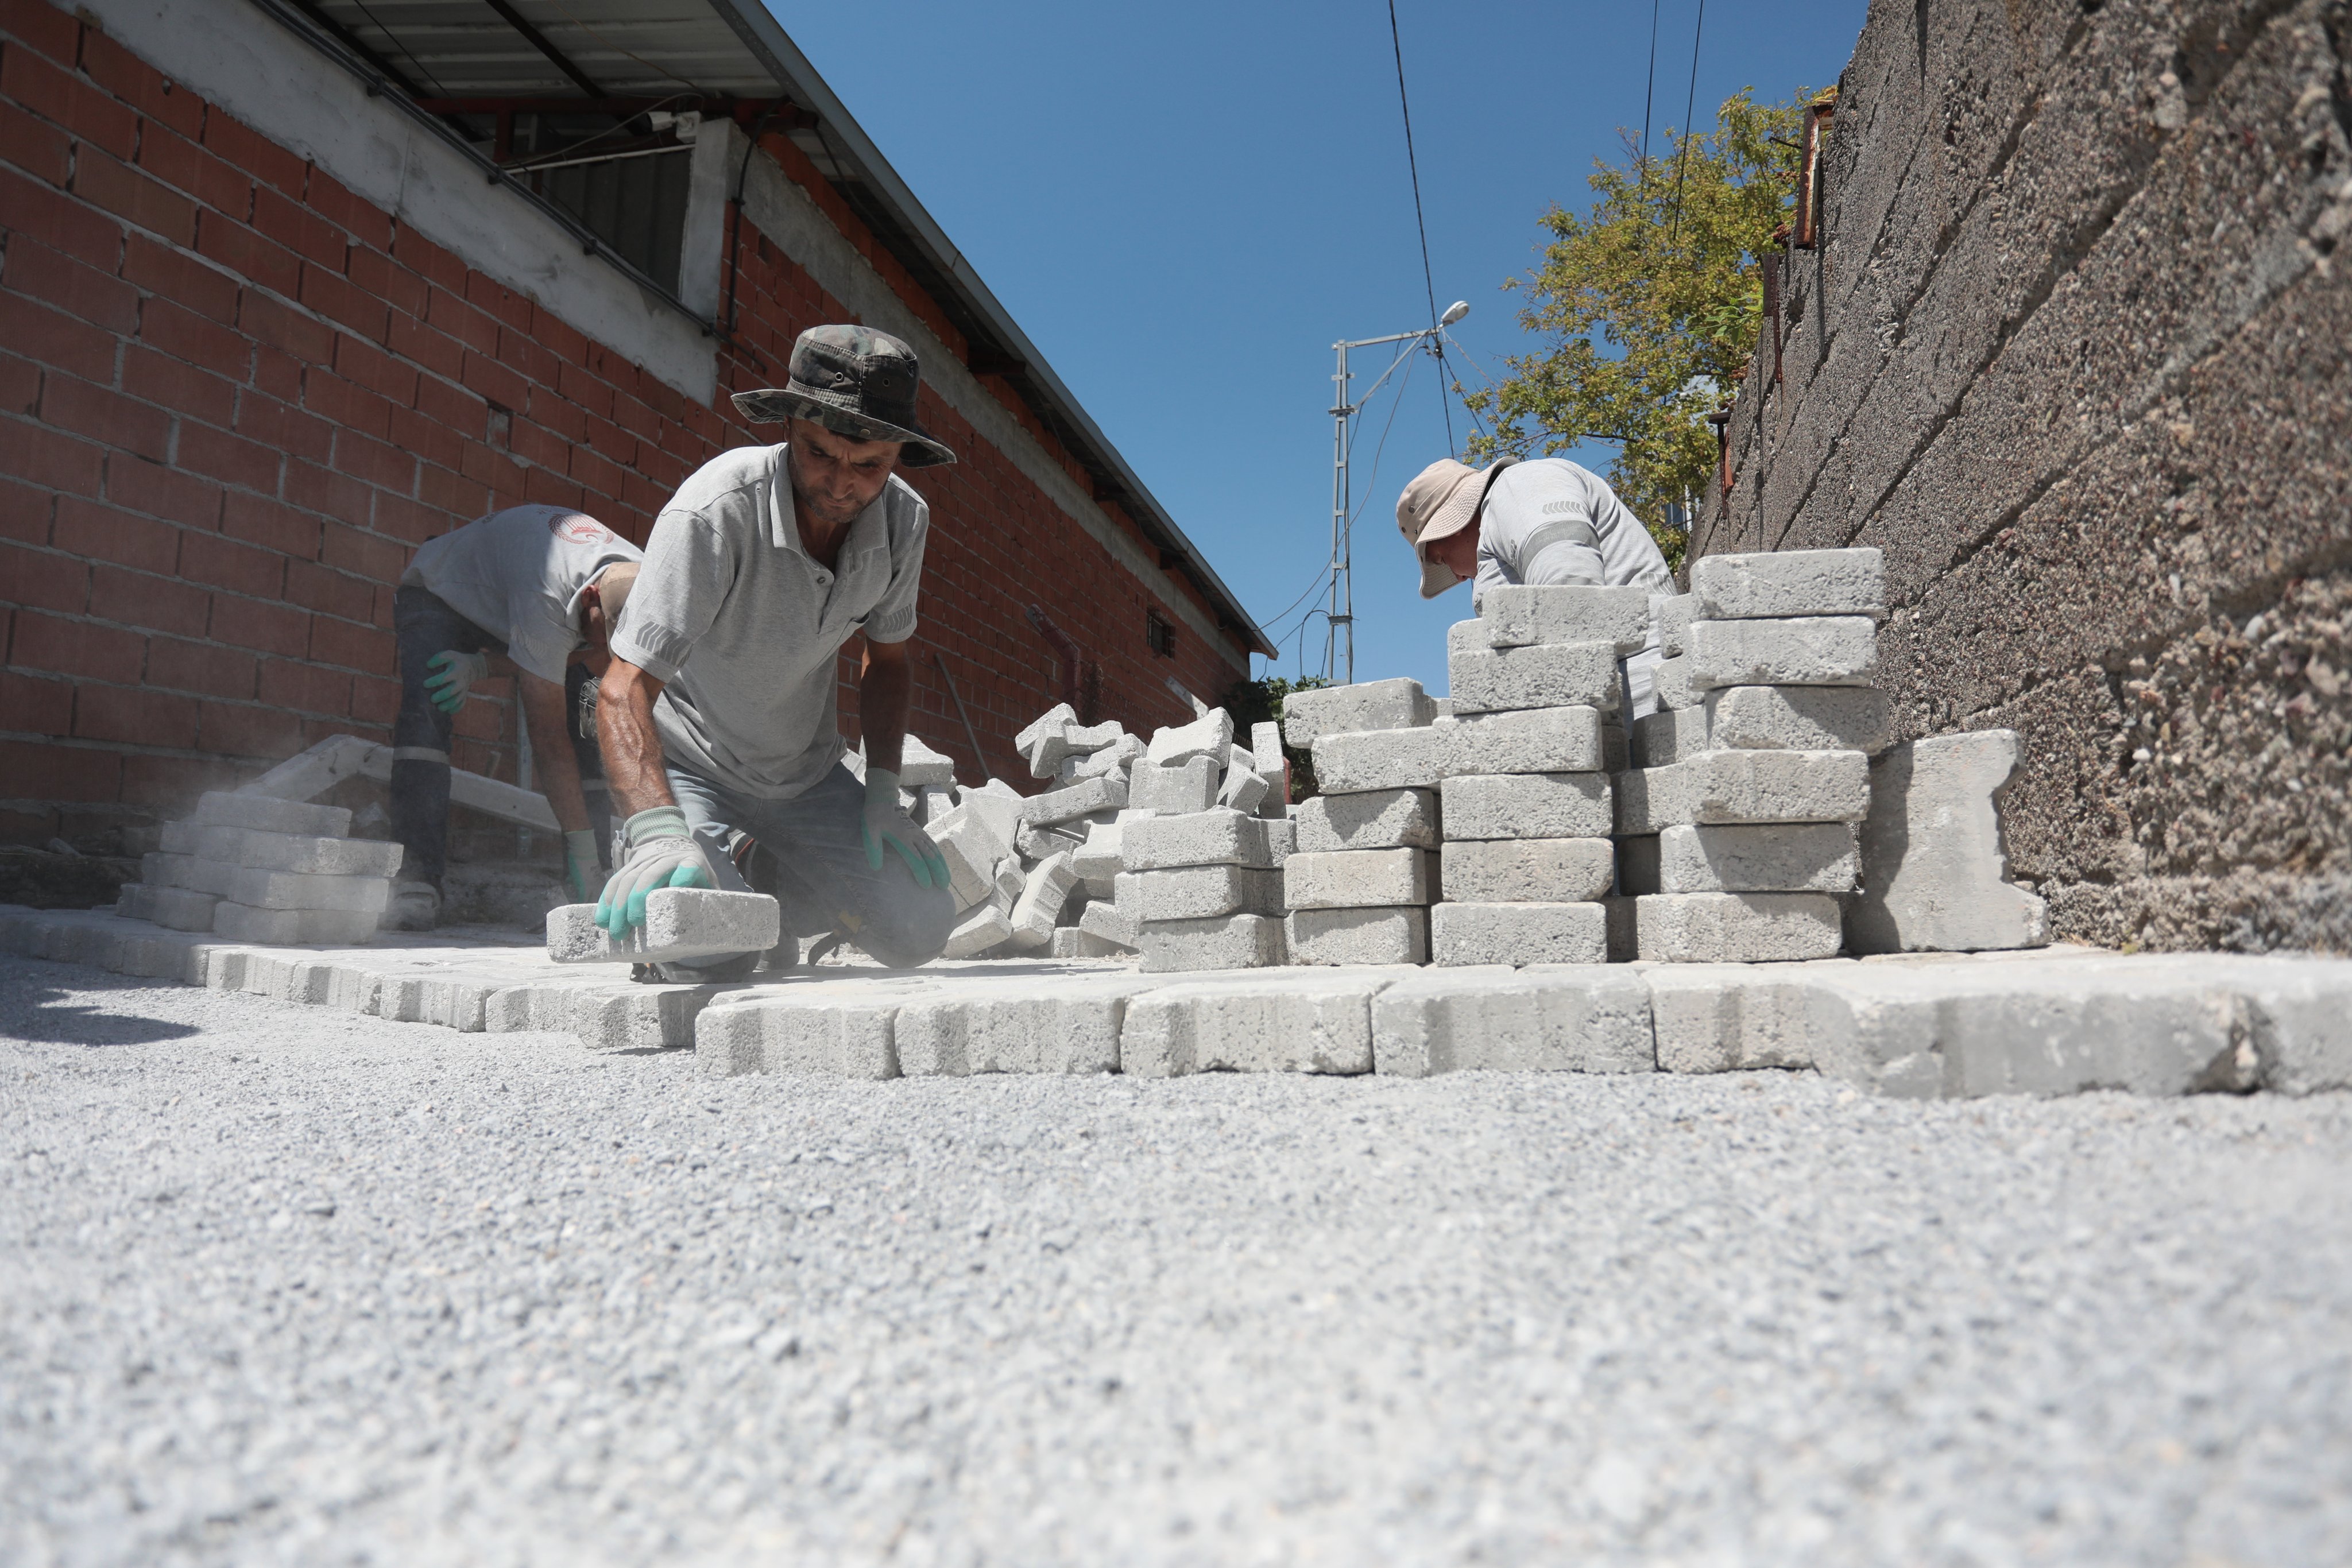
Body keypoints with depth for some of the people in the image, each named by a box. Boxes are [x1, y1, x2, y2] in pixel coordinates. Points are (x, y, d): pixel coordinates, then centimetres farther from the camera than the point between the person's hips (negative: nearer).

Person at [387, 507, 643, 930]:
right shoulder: (546, 593, -47)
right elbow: (548, 739, -43)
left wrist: (482, 668, -29)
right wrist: (583, 849, -42)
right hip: (439, 594, -5)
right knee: (427, 711, -31)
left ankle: (590, 887, -11)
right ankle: (417, 882, -30)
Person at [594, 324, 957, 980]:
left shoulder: (904, 520, -12)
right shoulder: (712, 513, -29)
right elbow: (624, 690, -34)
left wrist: (883, 791, -6)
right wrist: (659, 833, -50)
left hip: (804, 773, 5)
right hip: (684, 769, -4)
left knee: (920, 930, -9)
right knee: (711, 955, -26)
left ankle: (756, 871, 18)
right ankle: (641, 878, 11)